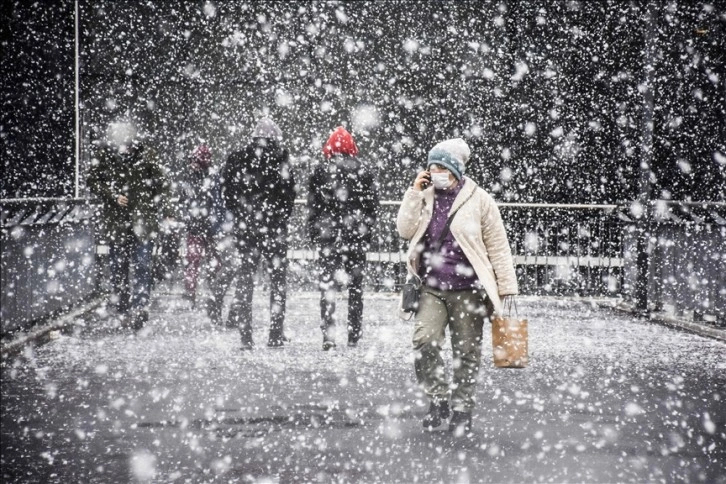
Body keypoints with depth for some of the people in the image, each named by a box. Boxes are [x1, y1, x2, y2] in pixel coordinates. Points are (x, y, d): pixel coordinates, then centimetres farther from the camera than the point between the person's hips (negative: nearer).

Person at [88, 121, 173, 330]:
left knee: (142, 264, -11)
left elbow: (161, 185, 1)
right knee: (118, 269, 6)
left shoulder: (145, 155, -5)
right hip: (116, 221, 2)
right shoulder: (103, 155, -3)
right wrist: (112, 196, -12)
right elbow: (93, 182, 4)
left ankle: (139, 307, -11)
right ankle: (123, 310, 14)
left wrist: (167, 211, -7)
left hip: (144, 220, -2)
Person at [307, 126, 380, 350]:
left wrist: (314, 233, 8)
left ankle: (328, 334, -11)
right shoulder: (363, 172, 1)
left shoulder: (320, 171, -2)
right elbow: (373, 205, 4)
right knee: (356, 285, 11)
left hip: (328, 236, -1)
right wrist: (367, 230, 13)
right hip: (357, 236, 1)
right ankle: (354, 334, 14)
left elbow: (313, 207, 0)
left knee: (327, 283, 0)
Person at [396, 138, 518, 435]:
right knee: (424, 341, -17)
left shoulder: (478, 199, -1)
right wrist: (414, 193, -5)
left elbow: (498, 246, 1)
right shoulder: (425, 197, 10)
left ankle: (462, 408, 19)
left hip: (467, 290, -2)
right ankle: (438, 398, 0)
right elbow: (405, 230, -1)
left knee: (467, 352, 4)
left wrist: (506, 287, -1)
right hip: (431, 289, 2)